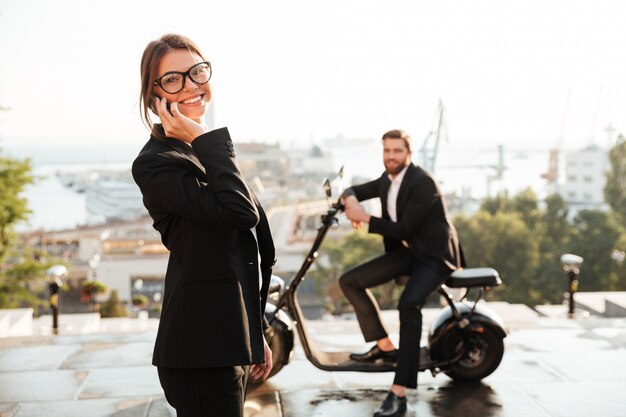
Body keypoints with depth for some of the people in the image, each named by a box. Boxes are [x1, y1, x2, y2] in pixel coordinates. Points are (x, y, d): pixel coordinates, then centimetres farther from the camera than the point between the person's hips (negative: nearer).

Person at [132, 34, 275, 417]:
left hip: (229, 343, 9)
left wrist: (257, 334, 21)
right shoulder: (156, 163, -12)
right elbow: (240, 211, -25)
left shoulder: (209, 152, 16)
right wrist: (203, 141, -16)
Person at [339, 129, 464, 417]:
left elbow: (404, 229, -24)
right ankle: (385, 346, 12)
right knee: (350, 281, 2)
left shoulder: (422, 183, -20)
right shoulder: (387, 180, 6)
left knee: (408, 305, -34)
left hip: (433, 254, -9)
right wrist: (349, 200, -9)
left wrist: (365, 218, -24)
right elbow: (355, 190, 17)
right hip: (405, 251, 9)